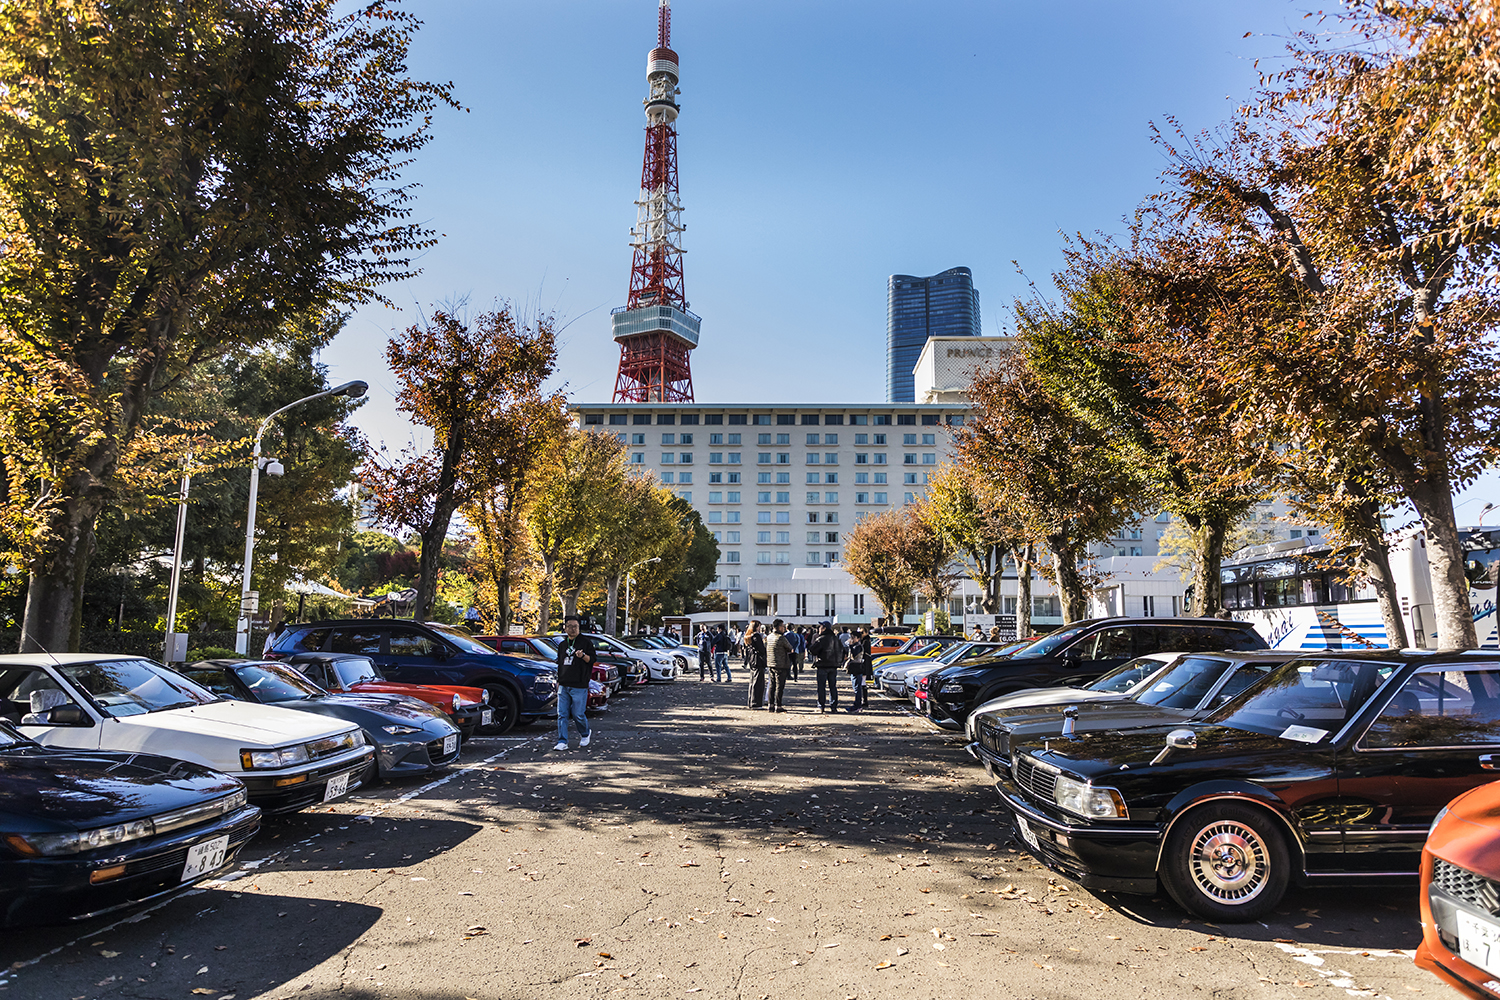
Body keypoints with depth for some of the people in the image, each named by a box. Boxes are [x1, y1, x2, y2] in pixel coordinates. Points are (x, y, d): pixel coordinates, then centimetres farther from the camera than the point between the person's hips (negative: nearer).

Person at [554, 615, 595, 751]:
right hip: (563, 686, 5)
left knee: (578, 714, -3)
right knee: (562, 714, -1)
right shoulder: (562, 645, 17)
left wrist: (583, 656, -24)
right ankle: (562, 742, 2)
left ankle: (584, 735, 22)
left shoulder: (586, 642, 1)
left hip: (579, 686, -5)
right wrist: (558, 681, 22)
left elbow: (592, 659, -4)